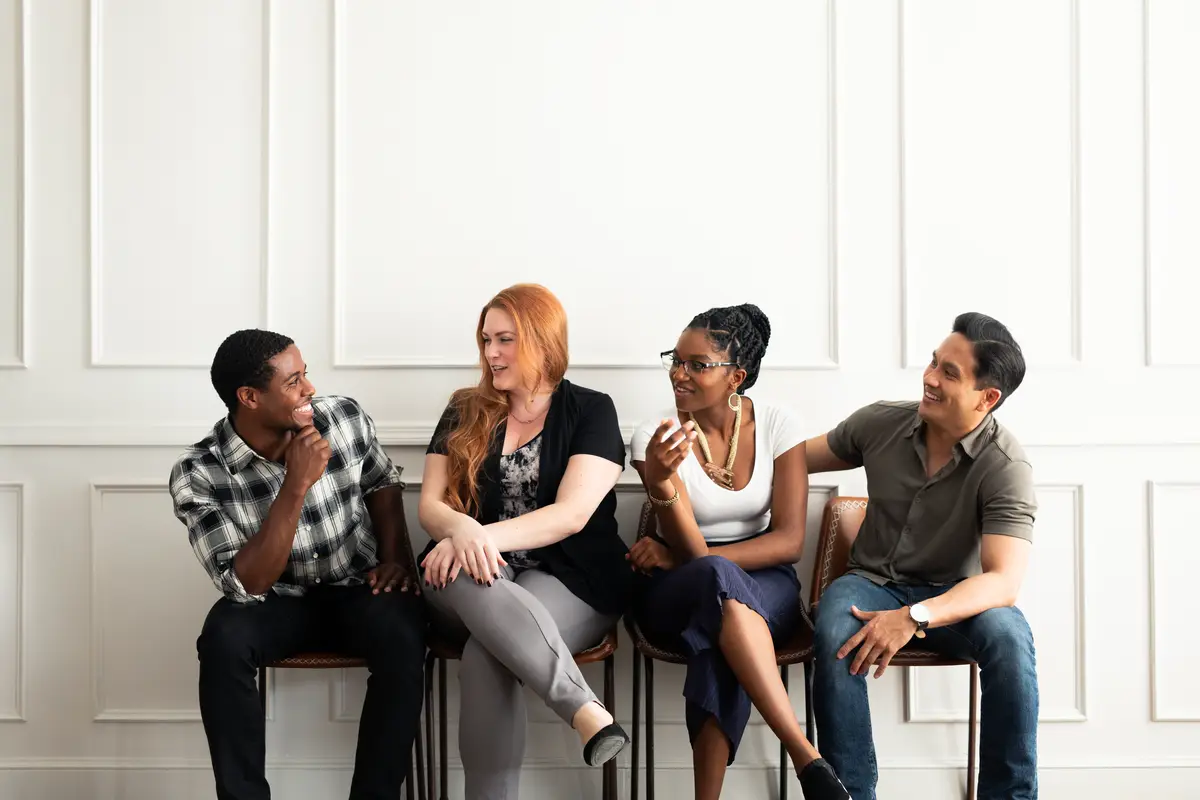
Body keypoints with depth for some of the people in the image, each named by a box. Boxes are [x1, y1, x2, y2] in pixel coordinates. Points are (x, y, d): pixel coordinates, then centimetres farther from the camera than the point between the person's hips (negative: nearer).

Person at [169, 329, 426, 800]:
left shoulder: (345, 417, -10)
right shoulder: (198, 475, -18)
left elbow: (382, 481, 12)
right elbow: (246, 584, -24)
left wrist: (395, 558, -3)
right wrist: (296, 484, -31)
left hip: (360, 590, 1)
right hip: (276, 602, -1)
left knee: (401, 633, -31)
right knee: (224, 639, -33)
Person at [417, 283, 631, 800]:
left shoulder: (591, 411, 3)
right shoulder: (465, 414, 13)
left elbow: (571, 514, -10)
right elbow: (430, 506, 5)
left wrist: (484, 536, -24)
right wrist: (463, 530, -21)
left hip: (571, 581, -2)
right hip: (478, 575, 2)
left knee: (487, 657, -36)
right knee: (467, 578, -38)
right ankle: (586, 710, -49)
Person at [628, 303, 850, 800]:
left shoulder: (777, 425, -6)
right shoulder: (655, 438, -9)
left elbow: (789, 541, -10)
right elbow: (689, 550, -17)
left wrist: (687, 558, -15)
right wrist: (661, 483, -37)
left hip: (765, 585, 1)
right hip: (677, 595, -1)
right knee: (718, 579, -39)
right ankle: (808, 760, -44)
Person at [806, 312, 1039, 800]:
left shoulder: (1005, 467, -17)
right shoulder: (881, 422, -6)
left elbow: (1003, 581, -27)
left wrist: (915, 617, -40)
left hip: (953, 594, -2)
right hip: (874, 582, 2)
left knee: (1009, 637, -35)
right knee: (835, 631, -34)